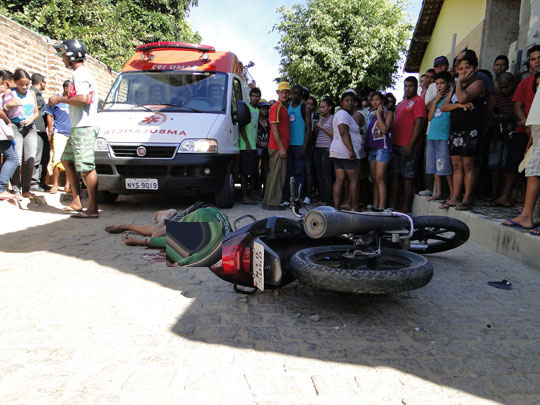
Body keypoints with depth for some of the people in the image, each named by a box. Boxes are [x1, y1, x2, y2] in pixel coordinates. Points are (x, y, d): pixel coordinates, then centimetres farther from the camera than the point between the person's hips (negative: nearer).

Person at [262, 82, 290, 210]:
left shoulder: (283, 108, 19)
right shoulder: (276, 107, -10)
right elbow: (274, 128, -16)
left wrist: (284, 147, 16)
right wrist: (281, 147, -19)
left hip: (282, 147, 10)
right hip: (277, 147, -10)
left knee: (280, 175, 12)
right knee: (276, 174, -7)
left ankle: (274, 201, 19)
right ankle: (270, 203, -2)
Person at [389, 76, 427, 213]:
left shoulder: (418, 101, -5)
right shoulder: (402, 103, 23)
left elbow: (419, 124, -13)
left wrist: (410, 145, -20)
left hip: (408, 146, -8)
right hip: (396, 144, 8)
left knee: (407, 176, -4)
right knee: (395, 175, 7)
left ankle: (405, 207, 2)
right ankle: (392, 205, 11)